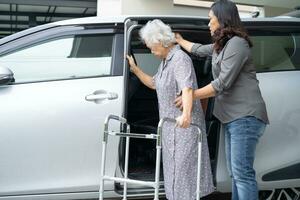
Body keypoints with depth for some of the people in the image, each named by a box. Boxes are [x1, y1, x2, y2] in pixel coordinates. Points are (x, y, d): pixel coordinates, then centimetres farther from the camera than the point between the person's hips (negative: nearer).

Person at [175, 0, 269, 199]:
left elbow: (223, 83, -16)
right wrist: (180, 40, 51)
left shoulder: (237, 43, -11)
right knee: (235, 172, 9)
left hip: (245, 117, -10)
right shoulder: (221, 46, 20)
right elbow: (199, 50, 40)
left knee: (242, 172, -13)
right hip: (233, 117, 10)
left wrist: (191, 95, -11)